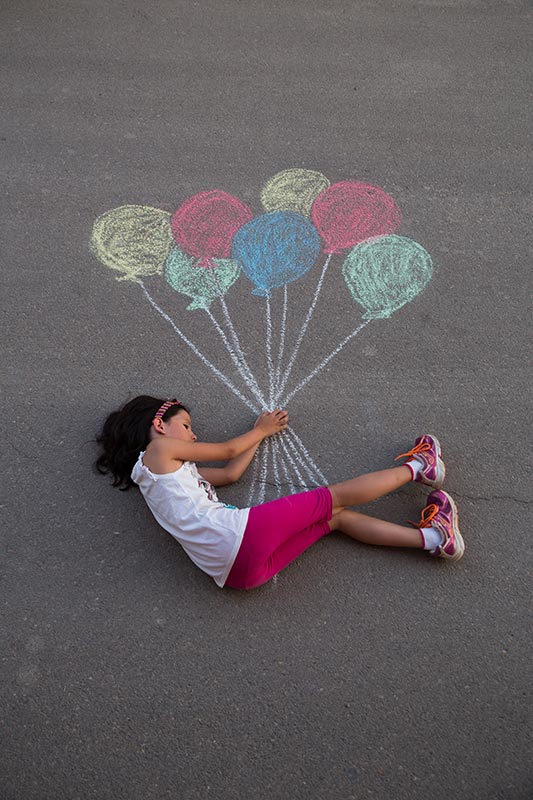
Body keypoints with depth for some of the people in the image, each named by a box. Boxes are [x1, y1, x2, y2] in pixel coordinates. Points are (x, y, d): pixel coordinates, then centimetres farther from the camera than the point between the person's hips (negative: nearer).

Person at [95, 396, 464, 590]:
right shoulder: (159, 448, 1)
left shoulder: (172, 471, 27)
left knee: (336, 516, 12)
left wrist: (261, 432, 34)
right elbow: (228, 452, 10)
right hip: (240, 534, -9)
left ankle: (430, 538, 12)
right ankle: (416, 467, 18)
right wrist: (261, 430, 28)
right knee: (336, 497, 2)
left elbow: (230, 473, 28)